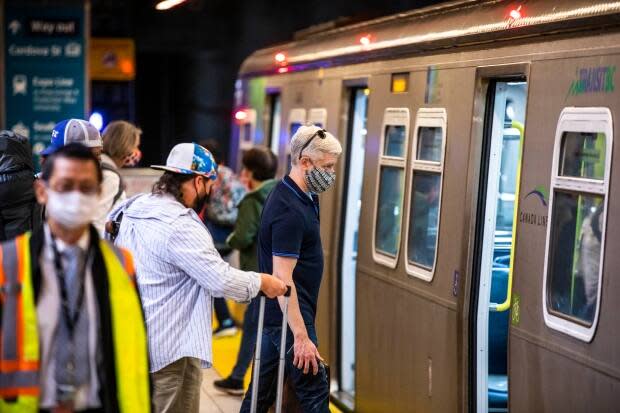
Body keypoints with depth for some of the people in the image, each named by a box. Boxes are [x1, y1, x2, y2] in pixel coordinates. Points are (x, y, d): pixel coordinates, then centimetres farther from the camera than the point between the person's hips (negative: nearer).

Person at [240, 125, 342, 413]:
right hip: (287, 316, -10)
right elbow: (282, 278, -25)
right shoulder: (290, 211, -22)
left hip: (274, 314, 10)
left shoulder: (297, 196, 10)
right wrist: (301, 336, -27)